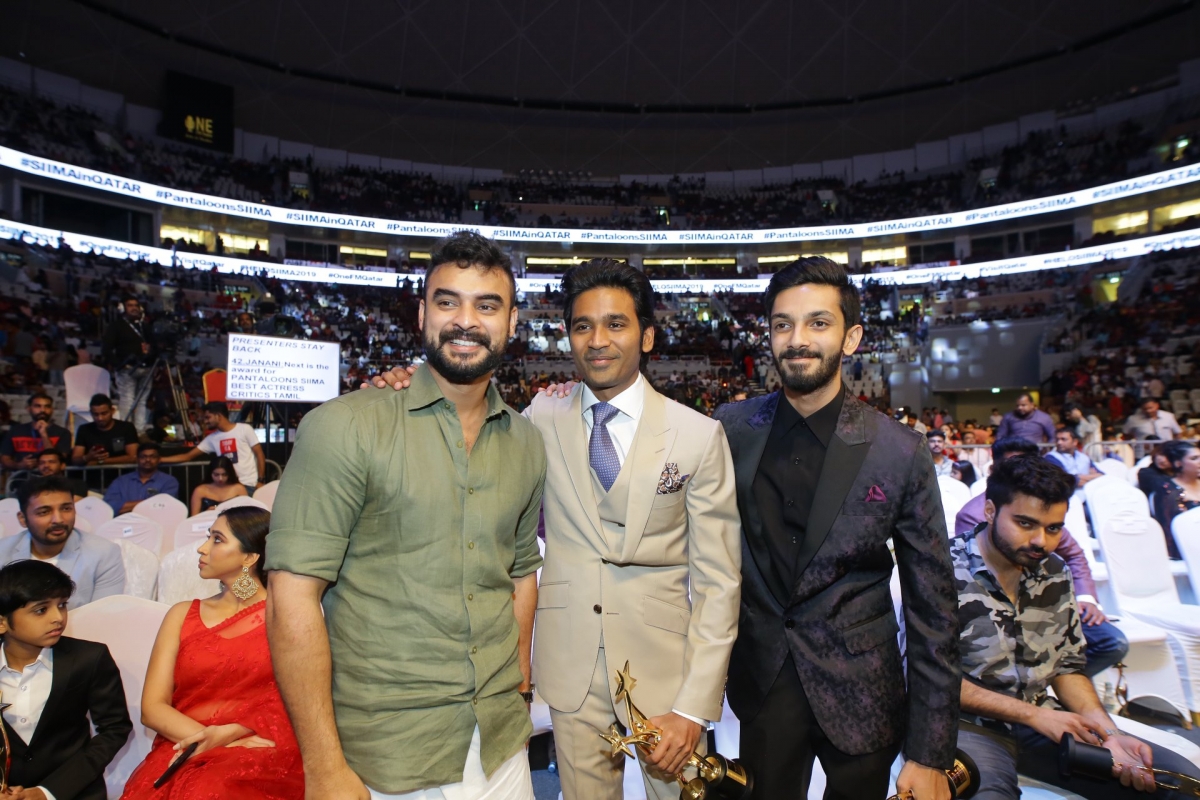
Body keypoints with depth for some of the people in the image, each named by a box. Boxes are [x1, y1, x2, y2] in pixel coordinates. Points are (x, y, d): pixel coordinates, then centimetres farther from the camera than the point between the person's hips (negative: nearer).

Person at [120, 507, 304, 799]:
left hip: (262, 753, -4)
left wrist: (226, 734, -17)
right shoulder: (182, 614, 13)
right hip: (184, 752, 4)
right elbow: (152, 707, 5)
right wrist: (207, 739, -11)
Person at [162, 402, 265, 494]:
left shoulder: (244, 429, -4)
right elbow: (187, 456, 14)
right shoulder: (212, 438, 10)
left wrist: (260, 481, -11)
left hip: (249, 484, -5)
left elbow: (259, 454, -5)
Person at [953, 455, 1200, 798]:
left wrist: (1108, 731, -6)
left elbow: (1068, 667, 12)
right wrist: (1033, 714, -15)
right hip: (971, 726, -7)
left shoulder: (1054, 574, 6)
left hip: (1039, 721, 7)